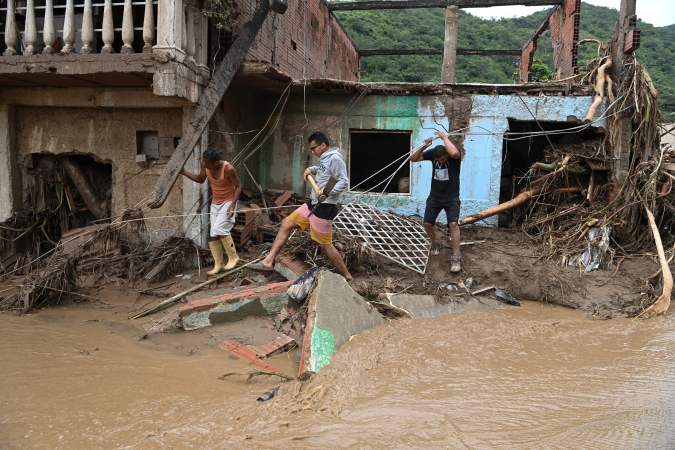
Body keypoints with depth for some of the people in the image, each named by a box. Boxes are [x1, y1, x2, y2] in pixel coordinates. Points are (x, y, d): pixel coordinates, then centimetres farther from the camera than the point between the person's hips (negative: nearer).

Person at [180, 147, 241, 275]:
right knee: (213, 235, 1)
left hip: (228, 202, -6)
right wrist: (184, 172, -3)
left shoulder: (228, 169, -27)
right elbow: (200, 179, 8)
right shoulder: (205, 166, -11)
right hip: (215, 203, 6)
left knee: (220, 228, -22)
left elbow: (238, 186, -17)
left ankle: (233, 257, -4)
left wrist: (233, 205, -25)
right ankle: (218, 265, 11)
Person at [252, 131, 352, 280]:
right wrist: (311, 169, 12)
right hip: (312, 204, 10)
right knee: (286, 224, 7)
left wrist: (328, 193, -33)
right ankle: (268, 261, 9)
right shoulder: (325, 158, 12)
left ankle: (346, 276, 11)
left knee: (325, 245, -3)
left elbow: (344, 182, -22)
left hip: (324, 208, -10)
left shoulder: (335, 158, -16)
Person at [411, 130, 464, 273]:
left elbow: (454, 153, -45)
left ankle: (456, 258, -16)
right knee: (427, 223, 5)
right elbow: (413, 158, -5)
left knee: (453, 224, -19)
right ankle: (435, 244, 34)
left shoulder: (455, 155, -19)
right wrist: (424, 146, -21)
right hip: (434, 197, 4)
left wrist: (444, 137, -33)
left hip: (452, 198, -4)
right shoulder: (432, 153, -8)